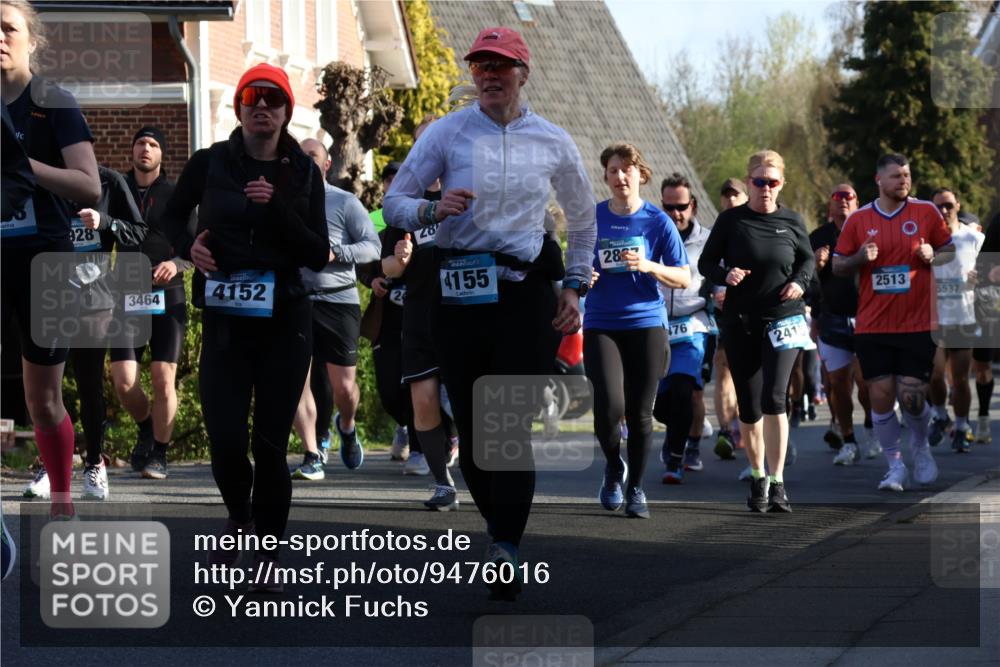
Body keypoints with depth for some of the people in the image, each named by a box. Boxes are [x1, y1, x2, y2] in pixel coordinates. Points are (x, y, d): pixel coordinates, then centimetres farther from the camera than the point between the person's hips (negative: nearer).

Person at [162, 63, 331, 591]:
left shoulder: (302, 173, 3)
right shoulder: (209, 164, 2)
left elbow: (318, 255, -3)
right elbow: (172, 216, 18)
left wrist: (278, 207, -15)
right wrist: (188, 245, -4)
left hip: (284, 322, 0)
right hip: (224, 321, 0)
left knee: (270, 443, -2)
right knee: (226, 438, -9)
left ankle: (268, 554, 12)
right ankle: (238, 517, 23)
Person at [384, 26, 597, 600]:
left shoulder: (552, 143, 8)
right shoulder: (446, 134, 5)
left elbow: (583, 217, 22)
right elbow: (394, 204, 4)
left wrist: (575, 287, 14)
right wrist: (434, 211, -17)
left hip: (525, 295, -1)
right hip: (457, 295, 1)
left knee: (514, 424, -11)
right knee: (470, 428, 2)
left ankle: (507, 552, -12)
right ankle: (502, 531, 19)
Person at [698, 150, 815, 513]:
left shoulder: (791, 221, 2)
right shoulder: (730, 220, -1)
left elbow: (807, 258, 16)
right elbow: (706, 262, 5)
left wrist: (800, 282, -4)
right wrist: (725, 275, -16)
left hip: (782, 320, -1)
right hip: (739, 322, 1)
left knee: (773, 398, -16)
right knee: (748, 406, 5)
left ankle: (777, 483, -12)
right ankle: (757, 478, 23)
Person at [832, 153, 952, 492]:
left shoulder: (926, 212, 2)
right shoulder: (858, 219, 4)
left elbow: (949, 250, 12)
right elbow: (838, 265, 9)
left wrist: (932, 255, -10)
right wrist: (860, 258, -12)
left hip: (917, 324, -1)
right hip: (872, 325, 1)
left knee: (912, 398, -5)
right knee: (880, 397, -2)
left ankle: (920, 446, 25)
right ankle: (895, 464, 12)